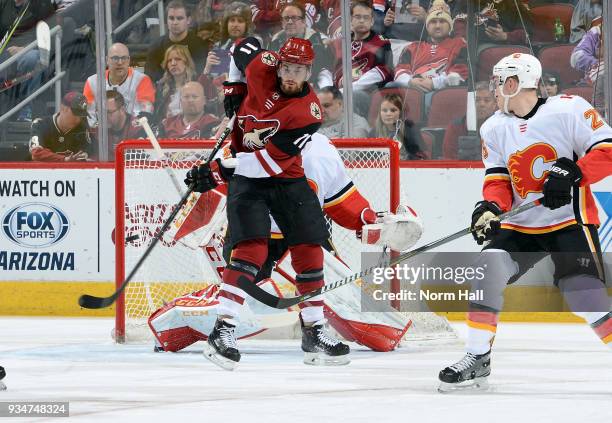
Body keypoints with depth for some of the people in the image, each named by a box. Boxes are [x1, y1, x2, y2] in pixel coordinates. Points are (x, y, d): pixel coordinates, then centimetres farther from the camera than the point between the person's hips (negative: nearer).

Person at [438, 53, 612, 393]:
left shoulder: (569, 109, -11)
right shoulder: (494, 128, 6)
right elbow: (497, 180, 3)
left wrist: (572, 173, -26)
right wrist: (491, 207, -18)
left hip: (570, 219, -5)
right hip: (521, 224, 5)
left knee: (583, 293, -20)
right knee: (489, 269, -15)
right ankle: (477, 359, -7)